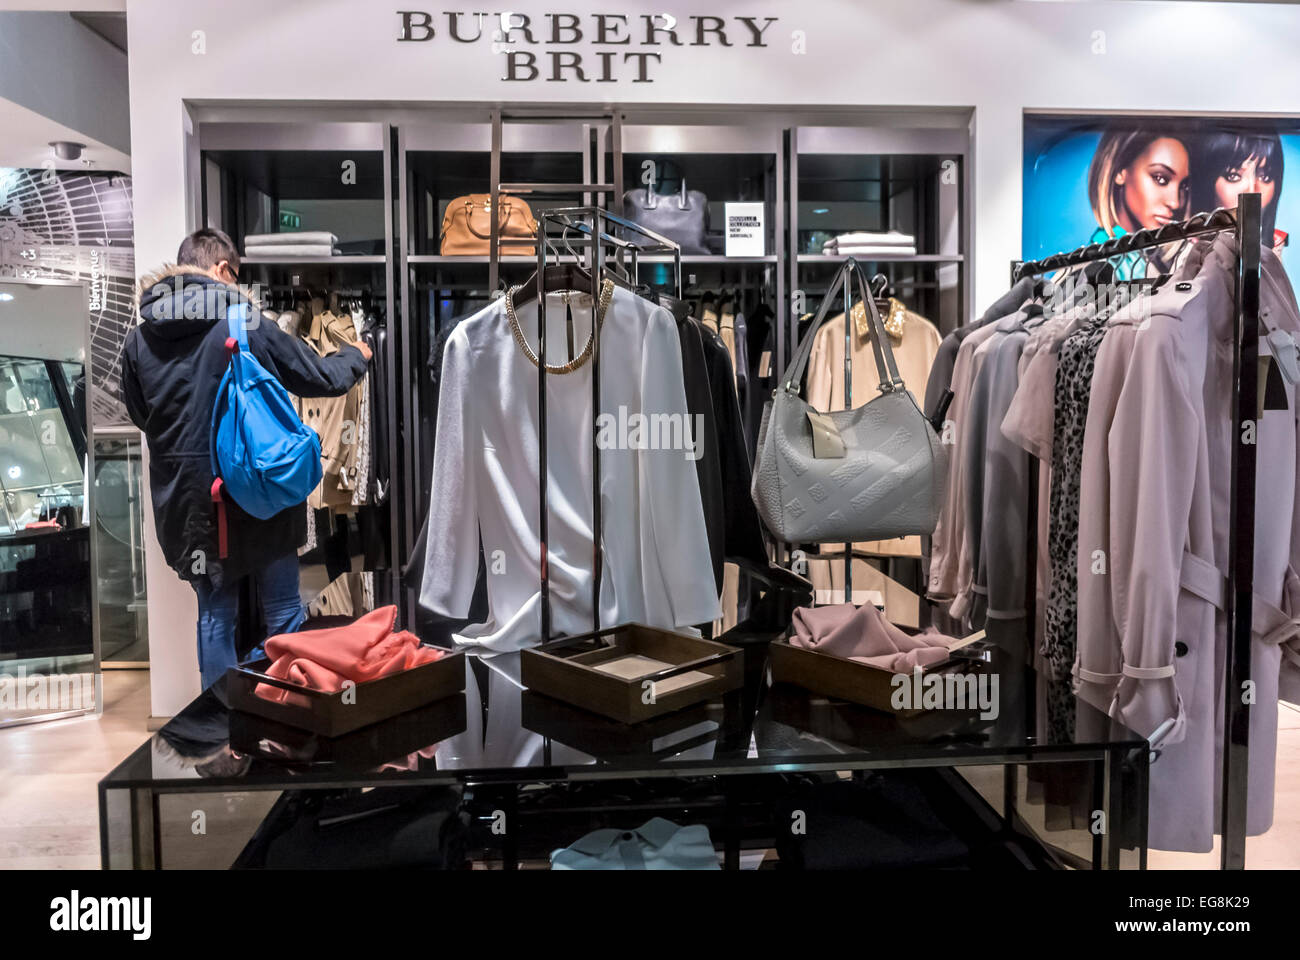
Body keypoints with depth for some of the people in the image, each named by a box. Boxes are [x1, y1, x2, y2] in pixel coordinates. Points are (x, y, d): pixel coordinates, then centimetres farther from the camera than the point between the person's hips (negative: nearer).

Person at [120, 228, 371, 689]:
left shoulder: (139, 341, 1)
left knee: (215, 614, 15)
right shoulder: (247, 323, -12)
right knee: (283, 613, 10)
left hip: (186, 499, 4)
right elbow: (320, 378, -4)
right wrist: (355, 355, 15)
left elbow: (139, 416, 14)